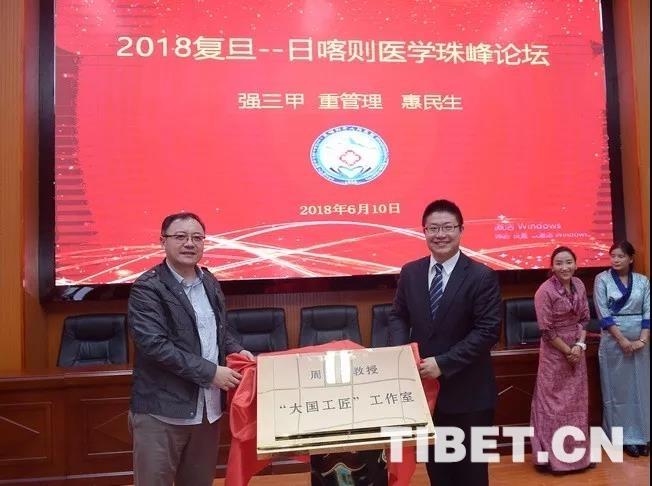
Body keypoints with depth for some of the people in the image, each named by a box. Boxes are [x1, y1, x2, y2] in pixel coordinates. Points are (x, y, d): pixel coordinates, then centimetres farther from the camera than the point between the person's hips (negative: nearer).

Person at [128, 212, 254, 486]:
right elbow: (155, 344, -21)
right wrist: (210, 372, -21)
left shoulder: (210, 283, 10)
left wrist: (236, 350, 0)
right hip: (162, 410, -6)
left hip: (208, 408, 6)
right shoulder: (148, 288, -11)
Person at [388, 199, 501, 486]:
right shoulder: (410, 273, 3)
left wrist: (443, 363, -22)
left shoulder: (482, 276, -11)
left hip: (467, 392, -4)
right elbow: (398, 316, 10)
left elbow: (488, 331, -16)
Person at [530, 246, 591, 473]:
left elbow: (584, 318, 6)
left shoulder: (579, 285, 1)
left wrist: (580, 345, -8)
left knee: (577, 401, 14)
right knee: (553, 402, 3)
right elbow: (546, 330, -16)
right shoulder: (545, 291, -18)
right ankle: (551, 455, 15)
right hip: (554, 352, -6)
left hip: (576, 350, 6)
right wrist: (568, 350, -12)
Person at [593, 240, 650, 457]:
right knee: (618, 389, 4)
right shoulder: (602, 279, -2)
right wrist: (622, 340, -13)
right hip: (614, 341, -2)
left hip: (639, 341, 3)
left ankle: (640, 436, 20)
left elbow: (648, 313, 1)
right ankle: (625, 437, 13)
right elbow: (604, 314, -8)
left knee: (640, 388, 8)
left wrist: (642, 340, -11)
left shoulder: (643, 281, 5)